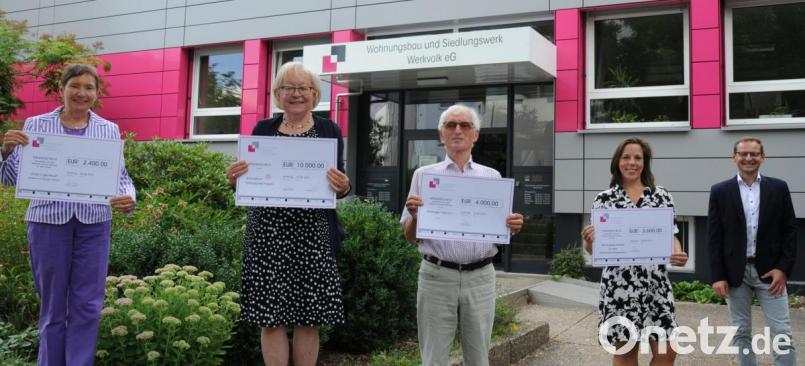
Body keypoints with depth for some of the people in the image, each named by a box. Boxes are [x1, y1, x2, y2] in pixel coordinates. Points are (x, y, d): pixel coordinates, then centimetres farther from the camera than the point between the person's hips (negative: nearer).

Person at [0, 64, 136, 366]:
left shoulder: (109, 130, 7)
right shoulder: (36, 125, 4)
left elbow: (120, 175, 8)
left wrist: (128, 197, -14)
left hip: (94, 223, 1)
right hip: (48, 221, -1)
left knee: (87, 304, 2)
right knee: (52, 303, 8)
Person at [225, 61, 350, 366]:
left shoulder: (329, 130, 6)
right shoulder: (263, 129, 10)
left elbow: (340, 186, 6)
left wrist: (343, 188, -16)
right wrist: (235, 179, -9)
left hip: (312, 235, -1)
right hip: (267, 234, 1)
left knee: (308, 318, 4)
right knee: (269, 317, 2)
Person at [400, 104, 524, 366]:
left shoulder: (492, 177, 9)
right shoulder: (424, 174, 5)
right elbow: (410, 236, 5)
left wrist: (513, 227, -11)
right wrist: (415, 216, -16)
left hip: (480, 277, 2)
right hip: (437, 276, -1)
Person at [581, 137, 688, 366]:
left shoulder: (662, 196, 7)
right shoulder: (604, 199, 2)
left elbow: (671, 235, 11)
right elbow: (594, 248, 3)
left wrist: (678, 255, -11)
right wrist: (588, 241, -21)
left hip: (656, 284, 2)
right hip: (619, 285, -2)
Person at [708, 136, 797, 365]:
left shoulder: (778, 188, 3)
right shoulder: (720, 191, 0)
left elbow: (790, 231, 3)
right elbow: (714, 237, -1)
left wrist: (784, 268, -7)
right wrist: (717, 276, -6)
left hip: (770, 271, 0)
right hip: (735, 273, 0)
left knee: (782, 334, 0)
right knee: (741, 332, 9)